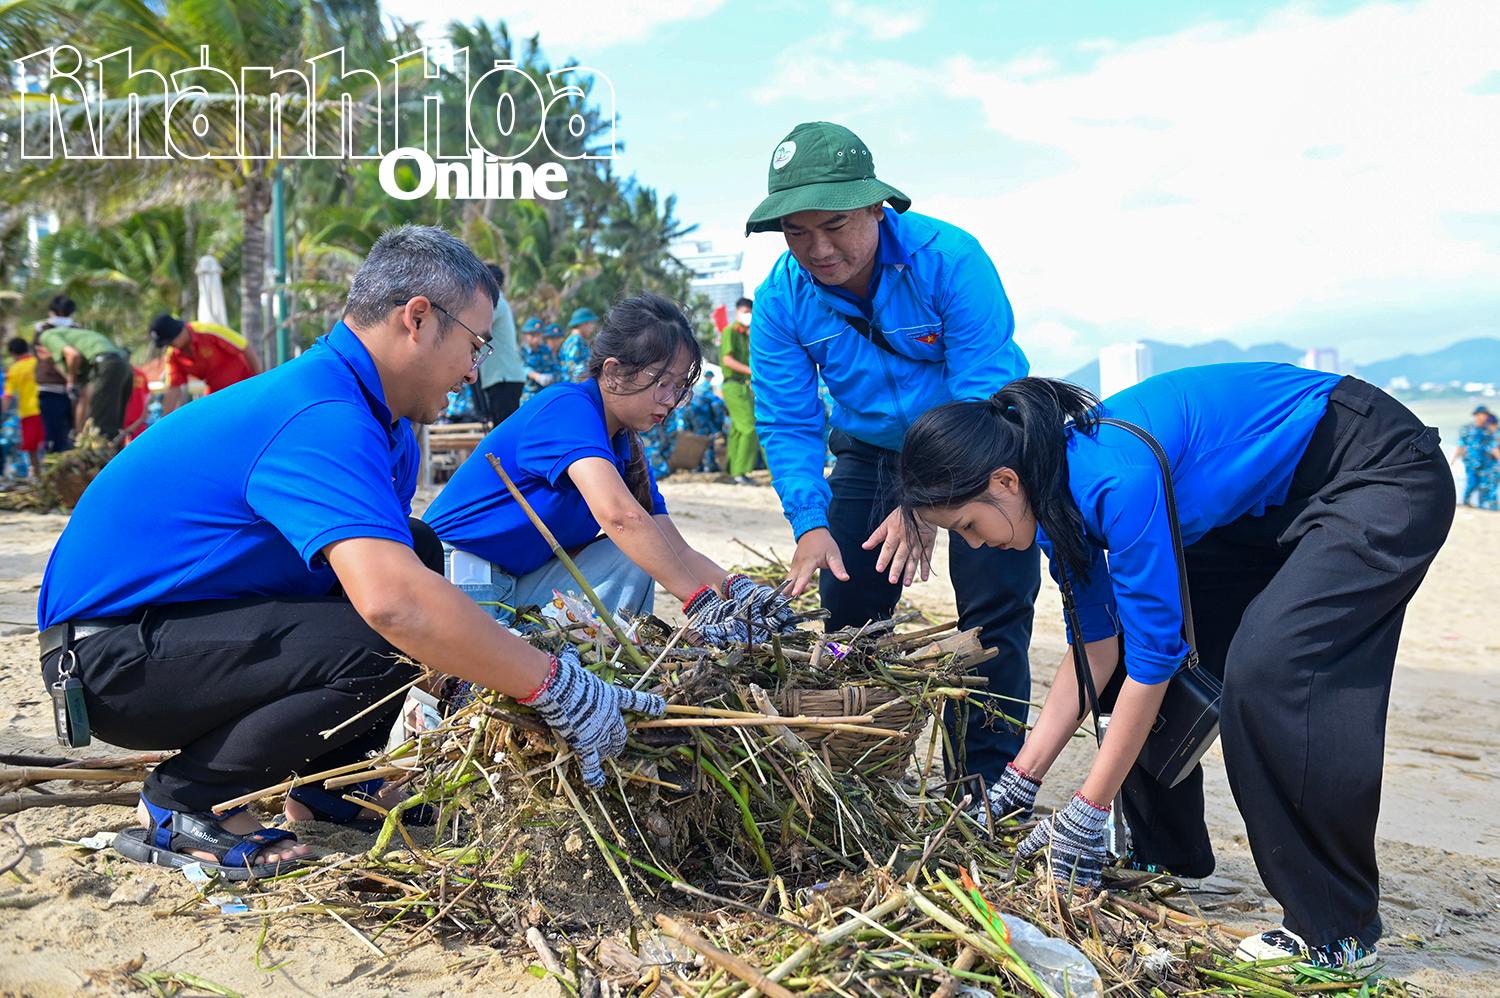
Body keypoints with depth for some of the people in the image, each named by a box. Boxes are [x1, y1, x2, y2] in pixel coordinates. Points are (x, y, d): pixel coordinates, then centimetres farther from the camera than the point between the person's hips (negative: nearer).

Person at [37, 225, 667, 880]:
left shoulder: (385, 427, 4)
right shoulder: (320, 418, -28)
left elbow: (408, 572, 6)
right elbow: (392, 602, -42)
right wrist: (557, 687, -33)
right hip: (111, 655, -10)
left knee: (419, 551, 5)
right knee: (386, 648, -27)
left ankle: (327, 779, 10)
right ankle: (181, 806, -7)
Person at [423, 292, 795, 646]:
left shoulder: (629, 451, 6)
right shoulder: (568, 407, -21)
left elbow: (675, 550, -1)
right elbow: (617, 514, -38)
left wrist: (735, 587, -20)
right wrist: (699, 600, -40)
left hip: (525, 583, 8)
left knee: (635, 557, -9)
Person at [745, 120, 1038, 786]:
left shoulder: (949, 259, -29)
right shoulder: (781, 299, -17)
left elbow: (985, 395, -31)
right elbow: (788, 425, -15)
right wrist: (810, 522, -31)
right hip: (871, 450, 4)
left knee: (994, 606, -11)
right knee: (848, 610, 3)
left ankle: (987, 782, 1)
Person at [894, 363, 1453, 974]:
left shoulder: (1117, 476, -32)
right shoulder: (1057, 487, -5)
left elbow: (1153, 654, -27)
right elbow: (1097, 648, 0)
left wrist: (1088, 812, -19)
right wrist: (1020, 780, 0)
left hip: (1386, 476, -9)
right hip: (1270, 506, 9)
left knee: (1267, 668, -25)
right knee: (1129, 639, 3)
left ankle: (1341, 933, -9)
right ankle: (1166, 854, 19)